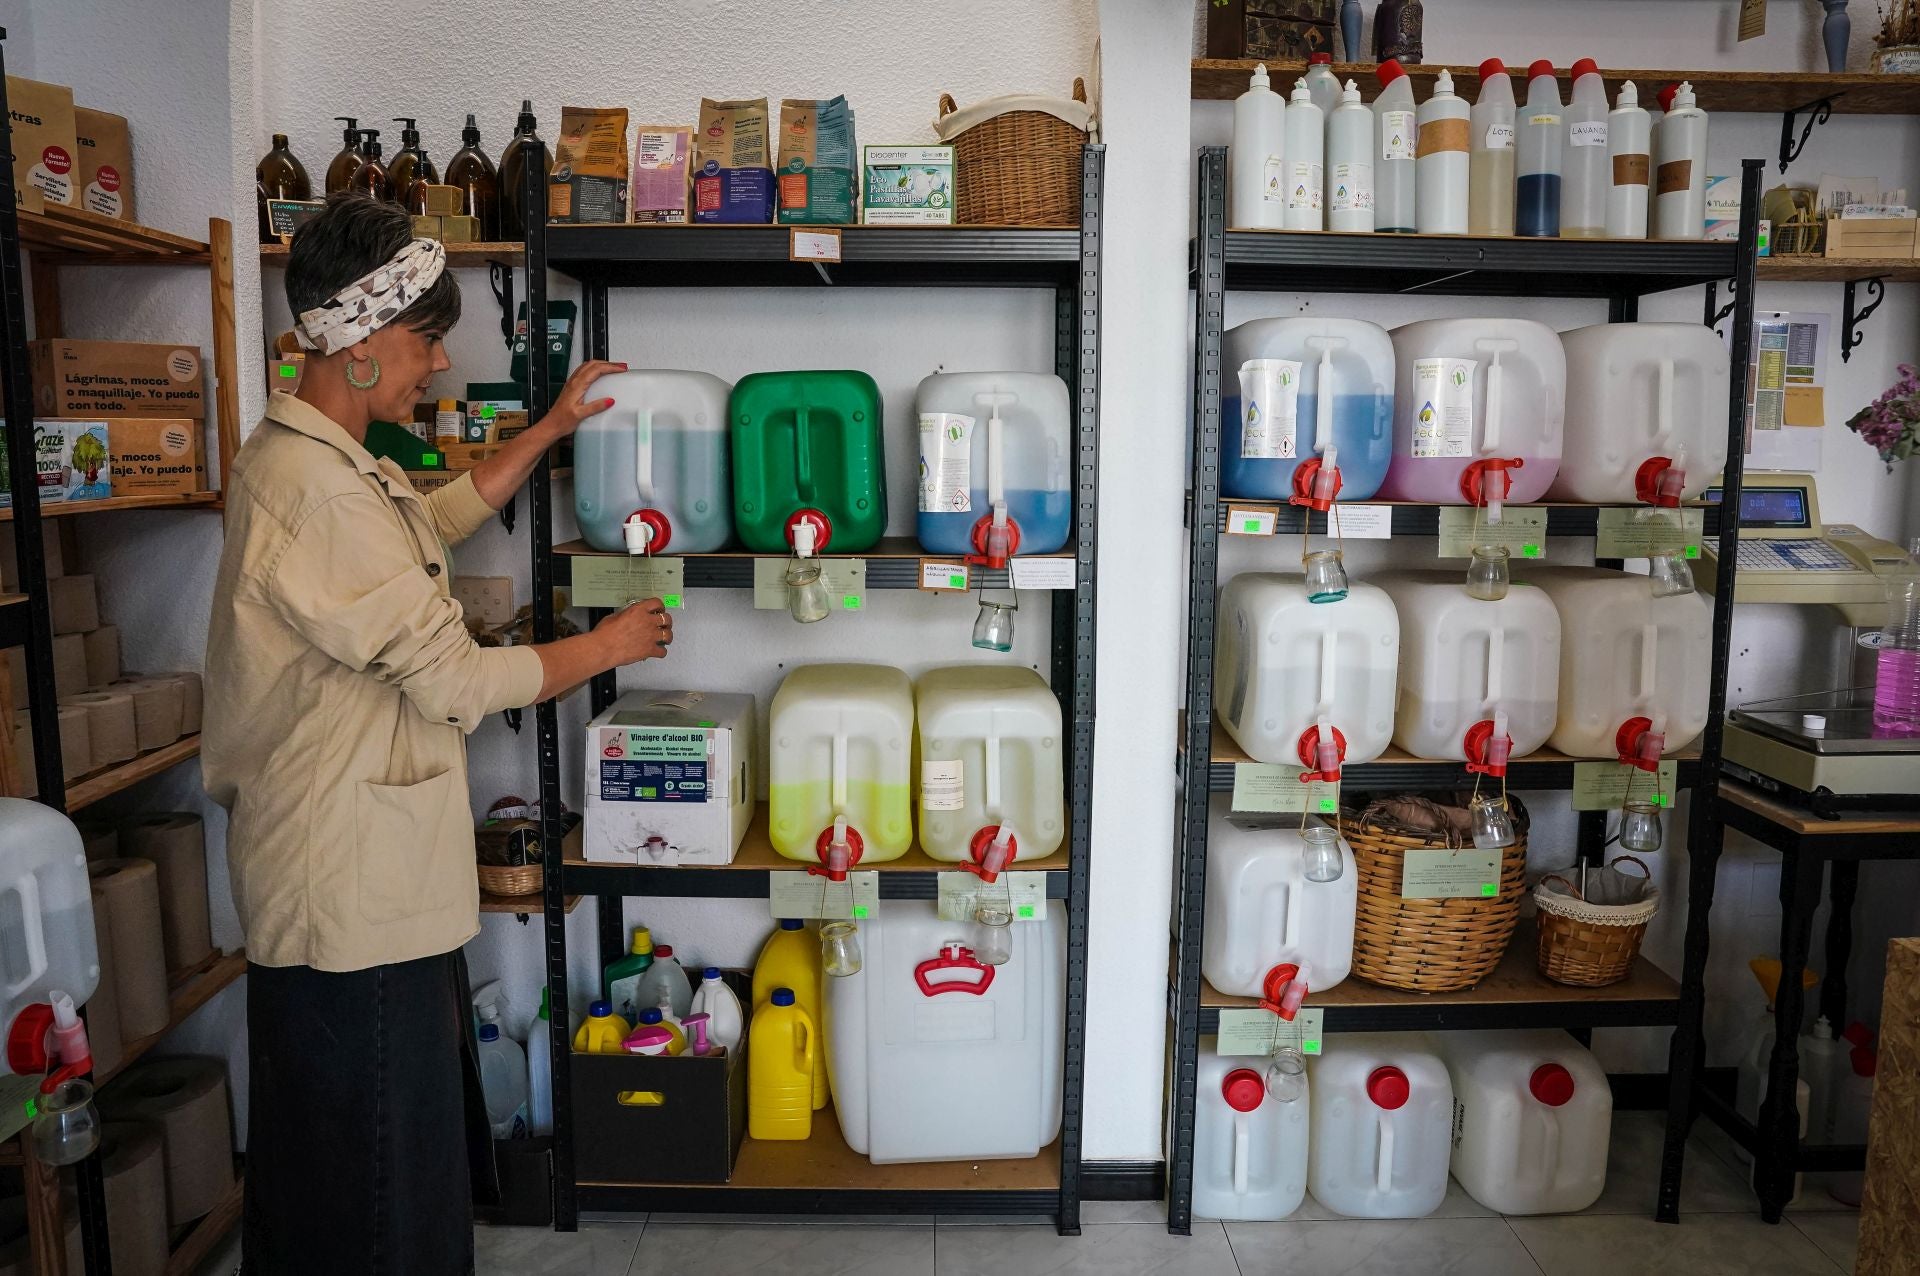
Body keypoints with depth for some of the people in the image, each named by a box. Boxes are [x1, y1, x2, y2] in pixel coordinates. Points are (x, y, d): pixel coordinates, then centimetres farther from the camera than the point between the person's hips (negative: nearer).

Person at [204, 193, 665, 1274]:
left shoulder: (334, 457, 9)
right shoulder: (313, 488, -24)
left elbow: (440, 516, 28)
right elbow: (456, 681, -23)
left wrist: (551, 428, 24)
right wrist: (608, 646, -9)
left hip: (379, 859, 11)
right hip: (348, 875, -11)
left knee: (415, 1128, 24)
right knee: (375, 1155, 7)